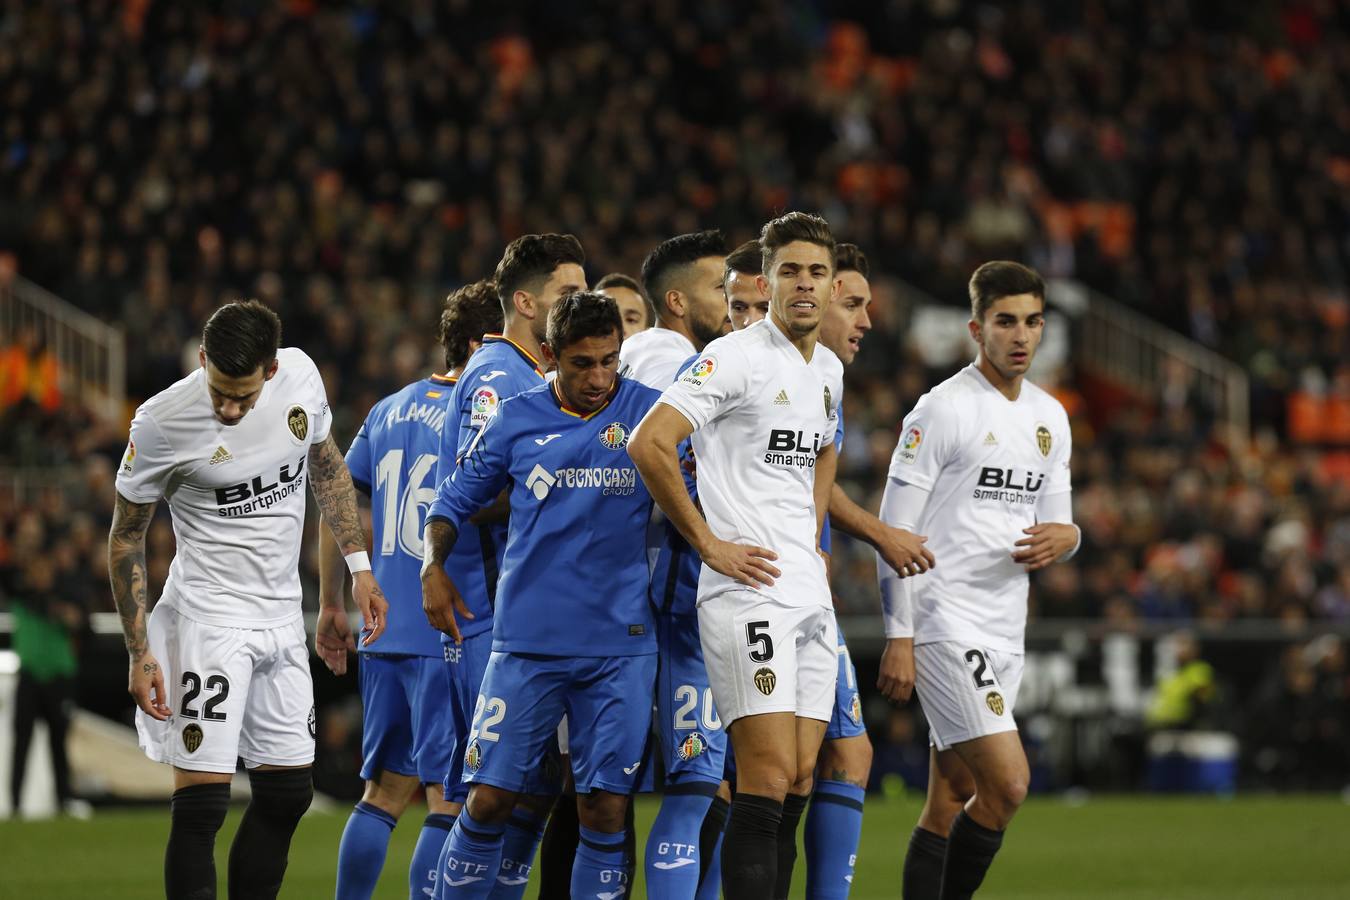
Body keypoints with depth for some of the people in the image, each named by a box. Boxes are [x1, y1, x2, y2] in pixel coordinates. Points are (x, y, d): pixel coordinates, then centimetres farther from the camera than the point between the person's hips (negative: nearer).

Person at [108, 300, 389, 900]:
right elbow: (126, 538, -6)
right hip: (207, 619, -6)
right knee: (201, 802, -12)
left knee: (287, 793, 9)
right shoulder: (162, 423, -18)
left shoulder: (300, 375, -5)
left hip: (280, 617, 6)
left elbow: (326, 466, 15)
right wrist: (139, 654, -9)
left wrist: (359, 566, 12)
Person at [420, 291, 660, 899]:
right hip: (526, 640, 0)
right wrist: (433, 564, -1)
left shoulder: (651, 414, 1)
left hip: (619, 644, 0)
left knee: (605, 809, -3)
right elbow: (456, 498, 14)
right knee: (490, 799, -2)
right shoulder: (517, 420, 4)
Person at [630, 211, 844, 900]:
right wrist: (710, 545, -15)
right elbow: (649, 444, -18)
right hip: (748, 591, -8)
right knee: (767, 780, -15)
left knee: (797, 785, 5)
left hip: (810, 595, 8)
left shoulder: (828, 370, 16)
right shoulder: (735, 357, -9)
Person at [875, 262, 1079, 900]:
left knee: (948, 807, 7)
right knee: (1007, 784, -17)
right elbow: (894, 529, -9)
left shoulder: (1050, 417, 14)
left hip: (1004, 631, 7)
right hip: (945, 626, -7)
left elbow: (1056, 521, 21)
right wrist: (898, 638, -14)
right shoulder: (943, 410, -8)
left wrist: (1062, 537, -5)